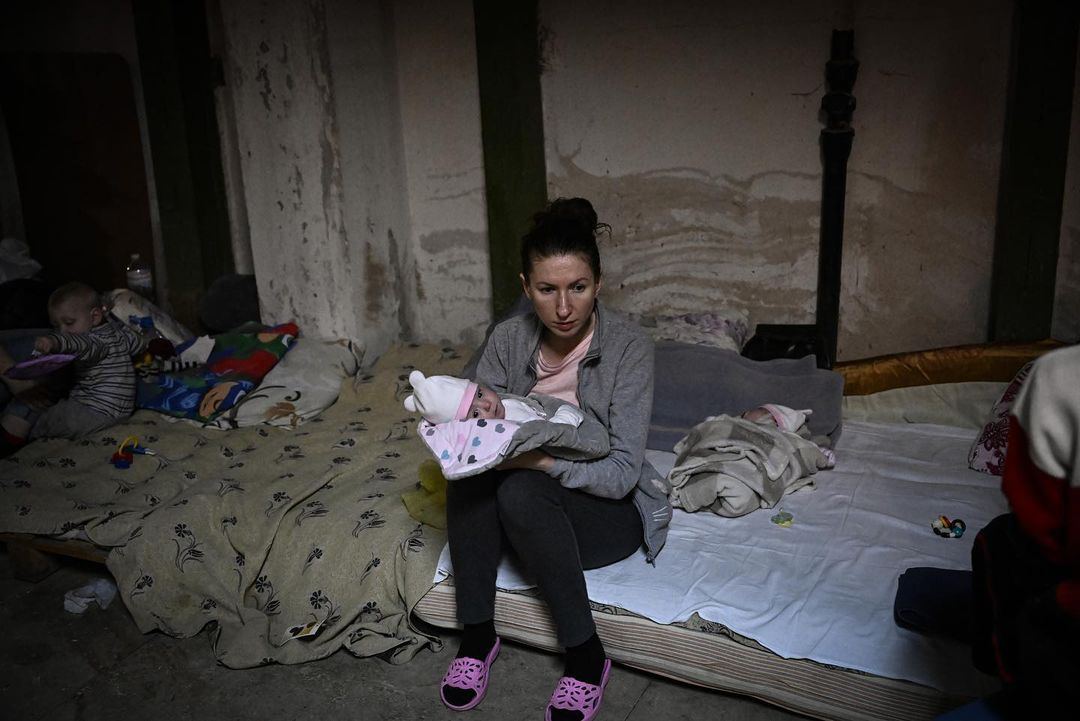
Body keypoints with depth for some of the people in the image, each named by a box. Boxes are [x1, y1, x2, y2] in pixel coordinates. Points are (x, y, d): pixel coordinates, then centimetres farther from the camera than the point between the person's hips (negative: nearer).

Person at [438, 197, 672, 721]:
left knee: (522, 492, -33)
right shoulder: (508, 338, -5)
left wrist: (539, 460, -35)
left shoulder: (629, 345, -17)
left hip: (611, 509, -4)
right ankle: (477, 633, -16)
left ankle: (586, 654, -17)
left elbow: (622, 473, -21)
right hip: (524, 509, 4)